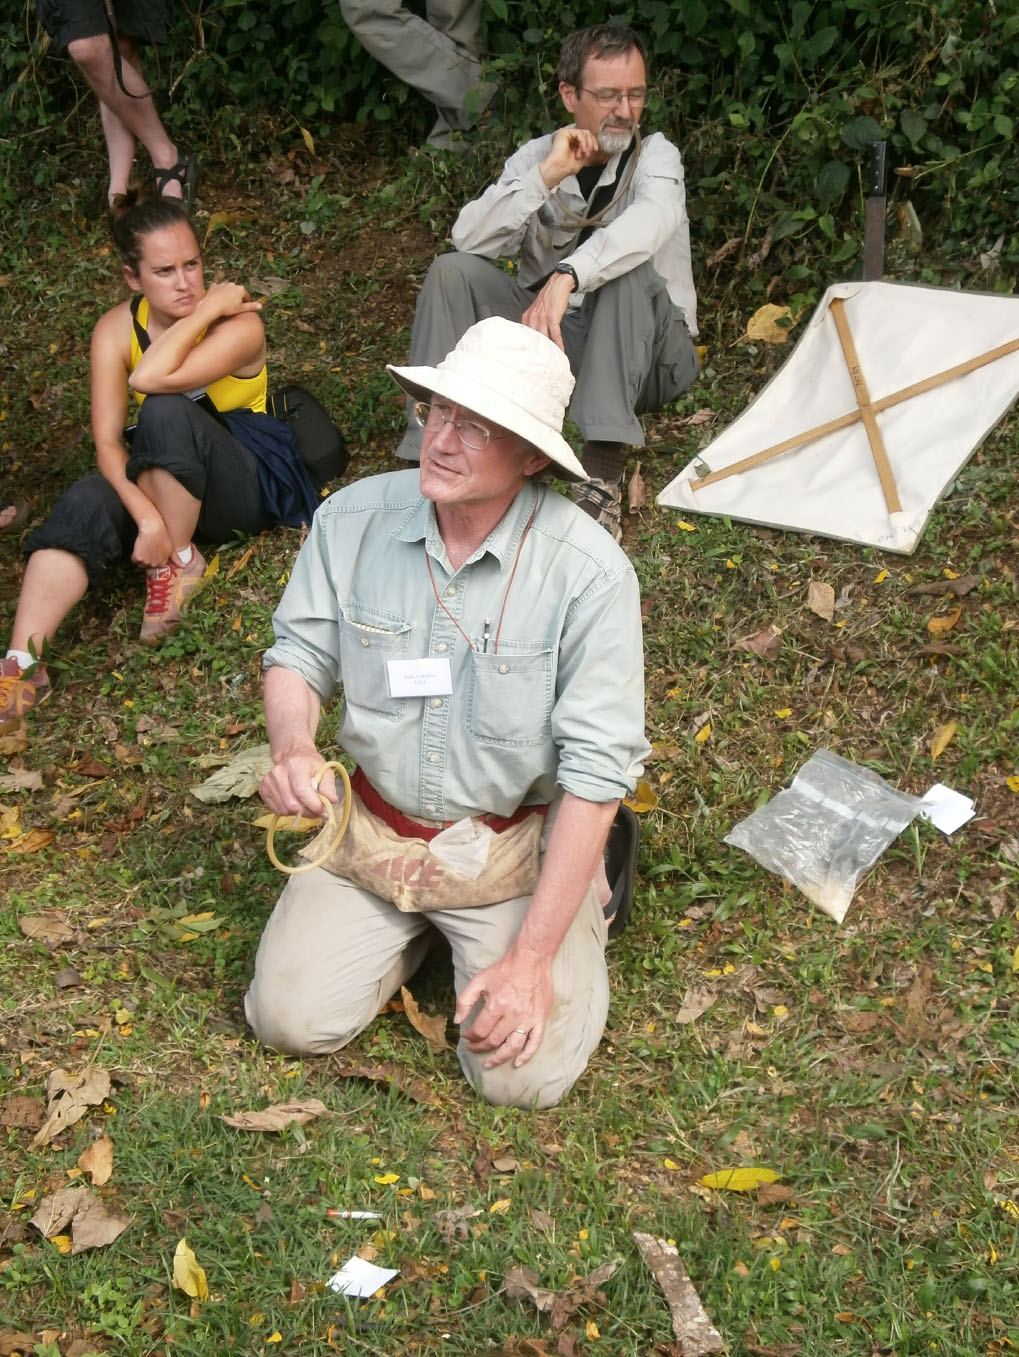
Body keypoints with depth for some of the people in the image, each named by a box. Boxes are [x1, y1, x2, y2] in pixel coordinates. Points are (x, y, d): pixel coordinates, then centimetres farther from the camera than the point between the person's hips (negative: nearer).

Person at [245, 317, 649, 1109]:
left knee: (523, 1074, -12)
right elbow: (299, 655, 3)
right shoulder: (354, 519, -12)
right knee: (291, 1021, -6)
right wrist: (293, 746, -22)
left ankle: (590, 883, 17)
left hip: (514, 848, -3)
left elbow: (596, 769, -20)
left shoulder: (587, 571, -23)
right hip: (372, 831, 3)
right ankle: (421, 923, 23)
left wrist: (531, 957, -20)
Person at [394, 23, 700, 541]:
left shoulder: (655, 155, -7)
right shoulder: (536, 157, 2)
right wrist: (547, 175, -23)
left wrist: (565, 277, -48)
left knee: (631, 268, -34)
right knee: (452, 272, -15)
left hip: (641, 350, -3)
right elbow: (470, 239, -13)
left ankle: (603, 473, -42)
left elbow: (652, 218, -32)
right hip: (550, 341, 3)